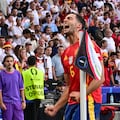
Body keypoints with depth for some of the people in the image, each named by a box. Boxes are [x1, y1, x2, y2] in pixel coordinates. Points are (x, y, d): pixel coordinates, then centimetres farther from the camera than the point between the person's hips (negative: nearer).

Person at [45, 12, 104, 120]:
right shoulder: (66, 54, 18)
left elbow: (100, 78, -13)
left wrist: (82, 94, -22)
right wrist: (56, 107, 16)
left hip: (88, 101, -8)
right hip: (72, 103, 8)